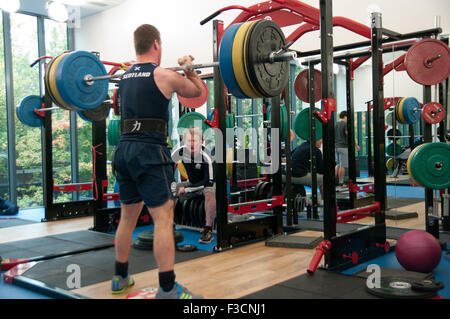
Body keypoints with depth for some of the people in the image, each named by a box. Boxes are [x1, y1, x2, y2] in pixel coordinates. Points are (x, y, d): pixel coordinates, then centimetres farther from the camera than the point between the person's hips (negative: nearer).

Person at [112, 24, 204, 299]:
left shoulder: (124, 77, 14)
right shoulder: (164, 75, -5)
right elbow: (198, 91, 11)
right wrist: (189, 68, 20)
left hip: (124, 150, 8)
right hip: (150, 152, -7)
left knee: (128, 217, 17)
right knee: (164, 219, -6)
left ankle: (120, 278, 28)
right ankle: (168, 289, -5)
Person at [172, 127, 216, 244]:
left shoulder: (206, 157, -30)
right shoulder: (180, 151, -18)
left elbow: (209, 182, -30)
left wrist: (186, 189, -32)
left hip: (208, 182, -5)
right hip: (192, 182, 5)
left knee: (209, 194, -38)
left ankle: (208, 230, -29)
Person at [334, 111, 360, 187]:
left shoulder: (335, 124, 12)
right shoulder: (345, 124, -10)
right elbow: (349, 135, -15)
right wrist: (356, 145, -7)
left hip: (336, 146, 7)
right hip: (343, 147, -7)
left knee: (338, 164, 17)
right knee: (342, 166, -1)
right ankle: (340, 183, 2)